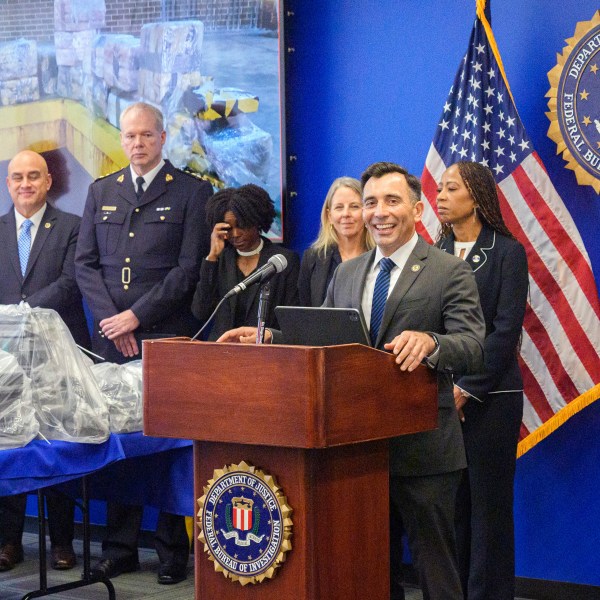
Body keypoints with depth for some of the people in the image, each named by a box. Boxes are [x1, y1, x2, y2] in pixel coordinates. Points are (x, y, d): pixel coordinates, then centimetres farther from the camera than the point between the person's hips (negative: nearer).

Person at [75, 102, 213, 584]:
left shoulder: (193, 192, 2)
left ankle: (173, 550, 5)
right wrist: (111, 320, -3)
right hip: (111, 339, 4)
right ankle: (120, 548, 12)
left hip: (168, 338, -4)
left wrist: (135, 316, -10)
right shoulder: (101, 192, 16)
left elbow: (190, 269, -5)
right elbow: (85, 263, 12)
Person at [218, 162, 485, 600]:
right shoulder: (346, 274, 13)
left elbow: (473, 350, -15)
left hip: (422, 448, -5)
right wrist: (267, 336, 0)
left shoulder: (451, 273, -6)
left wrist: (430, 342, -35)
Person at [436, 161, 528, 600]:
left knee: (488, 505, 1)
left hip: (489, 398, -4)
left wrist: (466, 390, -13)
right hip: (439, 399, 4)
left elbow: (506, 330, -8)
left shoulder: (507, 253, -2)